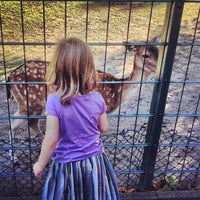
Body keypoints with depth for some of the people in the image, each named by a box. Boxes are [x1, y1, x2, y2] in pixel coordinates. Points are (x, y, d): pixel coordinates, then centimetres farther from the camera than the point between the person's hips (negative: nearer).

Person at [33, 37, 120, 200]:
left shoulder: (55, 101, -24)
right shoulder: (97, 98, -14)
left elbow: (51, 140, -19)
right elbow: (104, 128, -1)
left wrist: (40, 165, -4)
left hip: (67, 165, -2)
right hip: (95, 161, 3)